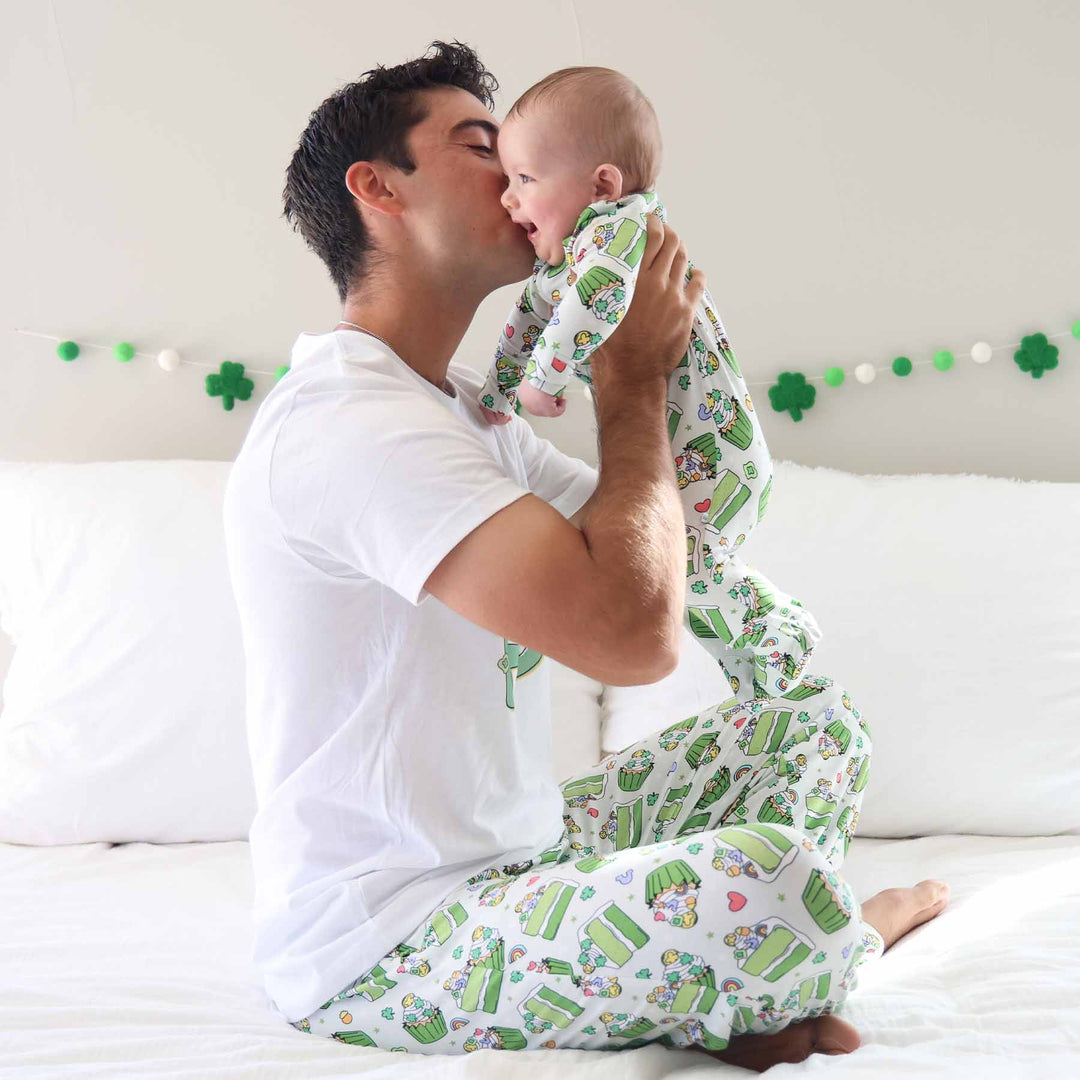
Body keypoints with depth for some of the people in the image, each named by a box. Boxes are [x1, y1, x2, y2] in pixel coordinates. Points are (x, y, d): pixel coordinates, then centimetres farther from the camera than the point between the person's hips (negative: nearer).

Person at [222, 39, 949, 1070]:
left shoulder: (458, 409, 13)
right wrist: (633, 375, -15)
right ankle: (852, 932, 4)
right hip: (377, 952, -10)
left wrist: (655, 359, 0)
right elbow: (637, 631, -31)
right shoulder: (343, 420, -22)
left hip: (513, 859, 10)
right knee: (770, 879, -31)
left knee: (816, 720, 13)